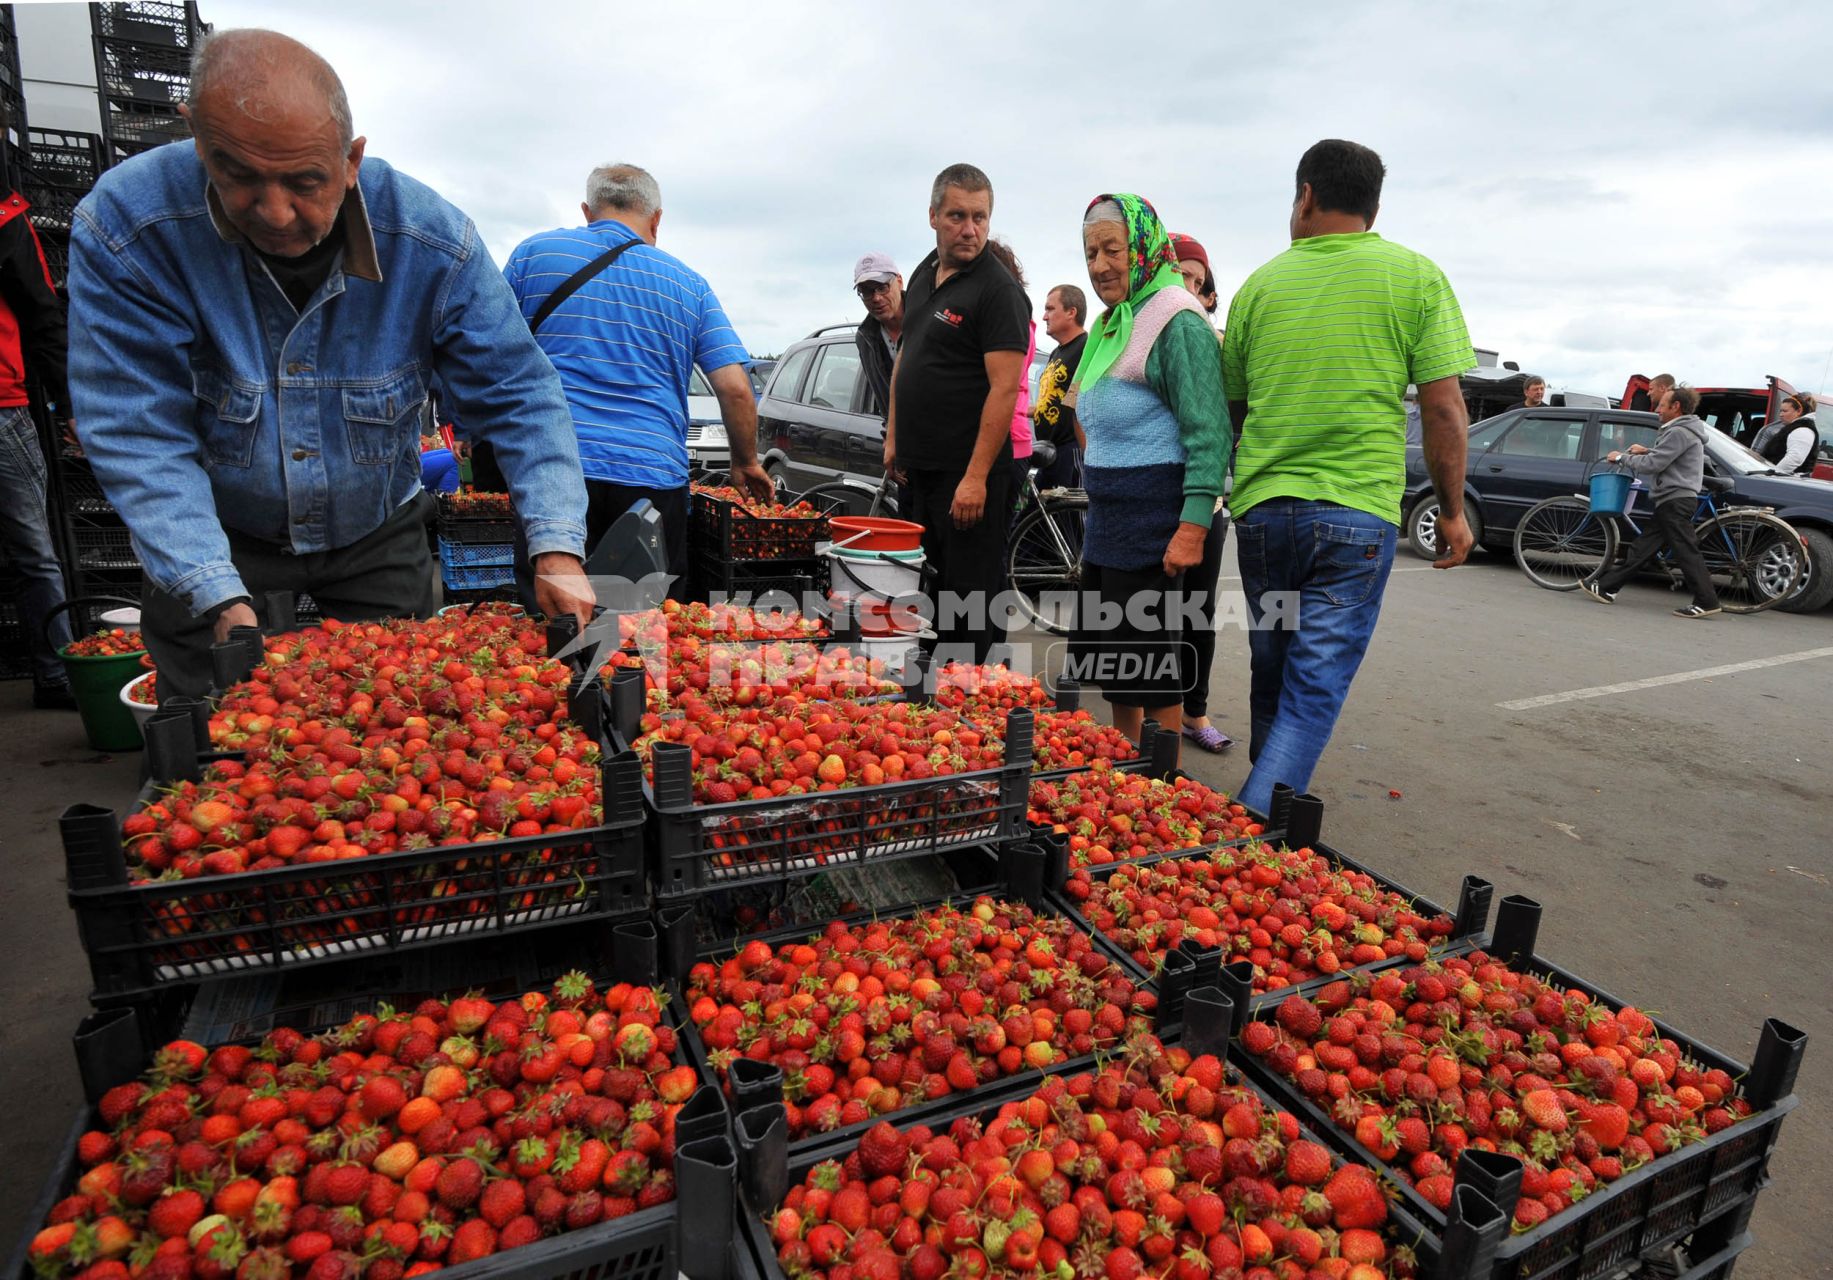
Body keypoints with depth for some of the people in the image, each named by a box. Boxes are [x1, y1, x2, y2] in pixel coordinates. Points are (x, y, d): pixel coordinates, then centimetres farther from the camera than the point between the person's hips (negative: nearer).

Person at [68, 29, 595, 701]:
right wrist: (222, 600, -31)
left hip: (378, 539, 1)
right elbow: (139, 438, -21)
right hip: (212, 547, -1)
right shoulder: (124, 226, -22)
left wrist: (558, 549, -29)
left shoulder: (433, 243, -20)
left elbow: (519, 398, -17)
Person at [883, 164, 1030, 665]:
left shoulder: (997, 289, -12)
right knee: (933, 586, 17)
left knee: (972, 599, -3)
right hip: (921, 464, 8)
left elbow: (1004, 388, -19)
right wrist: (893, 437, 17)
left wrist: (976, 476, -23)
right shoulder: (923, 275, 13)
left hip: (968, 472, -8)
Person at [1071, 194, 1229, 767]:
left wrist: (1194, 526, -26)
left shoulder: (1178, 325, -13)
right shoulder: (1112, 325, 16)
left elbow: (1209, 432, -19)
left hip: (1152, 514, -10)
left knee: (1150, 662, -2)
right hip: (1105, 511, 10)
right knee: (1105, 651, 16)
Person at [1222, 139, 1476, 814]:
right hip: (1357, 512, -2)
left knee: (1271, 681, 17)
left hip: (1262, 508, 3)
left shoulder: (1261, 284, 7)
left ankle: (1265, 804, 31)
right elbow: (1443, 409, -2)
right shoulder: (1415, 276, 2)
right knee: (1315, 689, 0)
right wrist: (1452, 510, 8)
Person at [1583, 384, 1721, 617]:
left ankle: (1706, 602, -7)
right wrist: (1647, 451, 17)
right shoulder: (1686, 431, 19)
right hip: (1674, 501, 11)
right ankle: (1606, 587, 12)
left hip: (1675, 501, -11)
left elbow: (1651, 465, -18)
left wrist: (1621, 457, -5)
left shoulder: (1679, 432, -14)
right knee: (1641, 548, 9)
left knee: (1686, 551, -9)